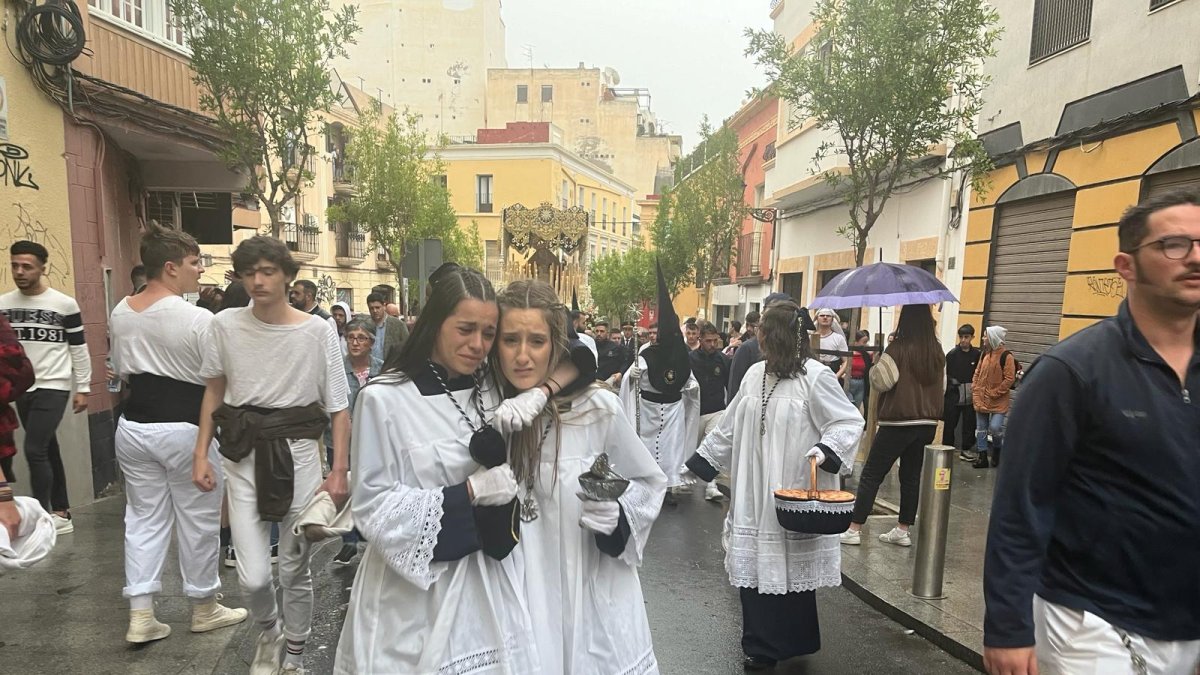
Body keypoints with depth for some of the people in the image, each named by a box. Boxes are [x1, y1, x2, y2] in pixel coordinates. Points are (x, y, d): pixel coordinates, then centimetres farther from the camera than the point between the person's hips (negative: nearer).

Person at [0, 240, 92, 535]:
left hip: (53, 387, -5)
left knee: (34, 450, -11)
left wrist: (83, 388, -3)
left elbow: (79, 348, -3)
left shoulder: (64, 304, -7)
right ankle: (61, 514, 21)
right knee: (48, 451, 12)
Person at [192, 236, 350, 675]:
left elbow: (338, 408, -5)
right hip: (243, 456, 2)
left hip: (298, 453, -1)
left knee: (296, 571, 11)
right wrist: (200, 453, 6)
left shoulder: (318, 331, -9)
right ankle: (270, 631, 35)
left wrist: (339, 472, -9)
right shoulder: (225, 325, -2)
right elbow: (214, 391, 12)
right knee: (253, 578, -1)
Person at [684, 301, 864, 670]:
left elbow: (850, 422, -8)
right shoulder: (755, 373, 7)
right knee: (754, 564, 11)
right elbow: (730, 427, 14)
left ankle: (783, 644, 26)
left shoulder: (815, 377, -12)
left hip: (794, 494, -6)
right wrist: (698, 463, 16)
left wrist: (825, 452, -26)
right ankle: (761, 643, 29)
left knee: (788, 568, 6)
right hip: (753, 494, 6)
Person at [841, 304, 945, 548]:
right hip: (928, 423, 6)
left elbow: (879, 383, -14)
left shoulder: (898, 349, -14)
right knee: (912, 476, 14)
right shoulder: (937, 352, 4)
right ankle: (903, 530, 21)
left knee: (871, 475, 1)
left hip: (898, 423, -6)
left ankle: (853, 529, 2)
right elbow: (942, 388, 13)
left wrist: (875, 367, 4)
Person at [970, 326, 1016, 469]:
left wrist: (994, 393, -14)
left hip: (998, 400, -6)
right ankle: (982, 457, 16)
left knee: (995, 427, -12)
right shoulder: (984, 353, 8)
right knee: (981, 428, 8)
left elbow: (1009, 379, -15)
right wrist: (975, 390, 2)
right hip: (981, 399, 7)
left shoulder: (1006, 356, -13)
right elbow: (977, 373, 13)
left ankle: (997, 450, 17)